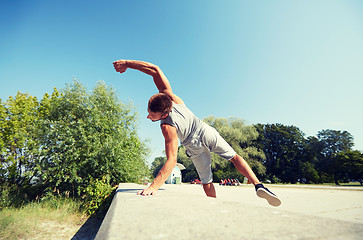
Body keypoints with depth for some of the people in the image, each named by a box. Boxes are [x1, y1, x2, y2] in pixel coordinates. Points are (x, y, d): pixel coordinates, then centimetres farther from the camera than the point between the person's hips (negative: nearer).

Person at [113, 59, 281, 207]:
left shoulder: (168, 127, -35)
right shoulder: (170, 97, -24)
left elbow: (171, 161, -40)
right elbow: (155, 70, -23)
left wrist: (154, 186, -42)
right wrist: (127, 63, -18)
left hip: (195, 148, -4)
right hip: (206, 133, 5)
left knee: (207, 182, 15)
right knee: (234, 157, 15)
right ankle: (258, 185, 5)